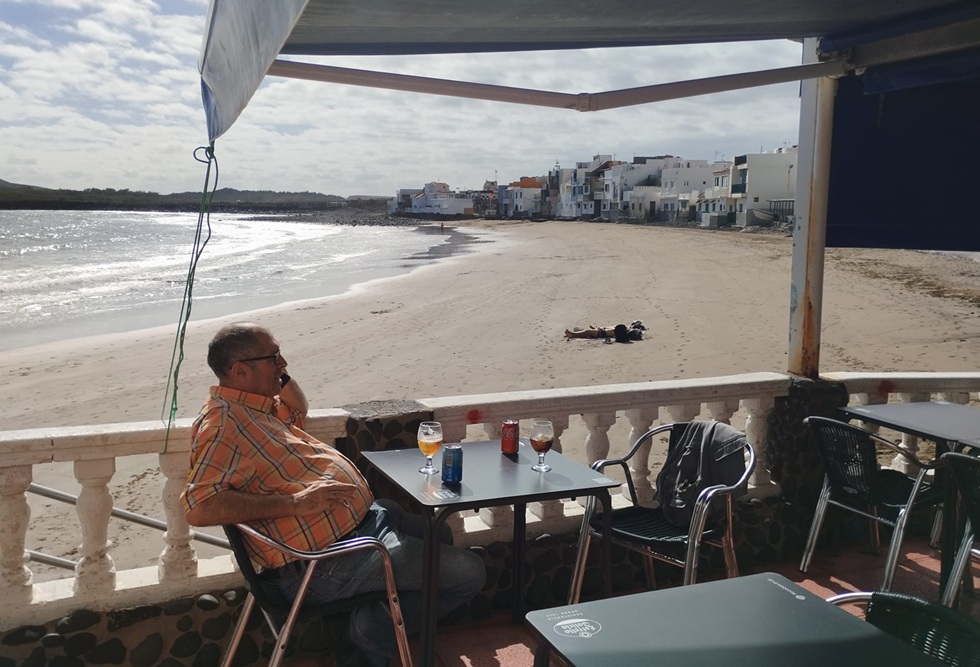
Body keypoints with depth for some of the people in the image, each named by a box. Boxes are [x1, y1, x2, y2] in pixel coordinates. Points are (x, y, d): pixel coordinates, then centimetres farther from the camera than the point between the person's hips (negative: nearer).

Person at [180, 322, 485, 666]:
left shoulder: (254, 404, 8)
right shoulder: (221, 424, -21)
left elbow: (298, 410, 29)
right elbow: (199, 507, -32)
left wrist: (279, 372, 8)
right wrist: (295, 502, -31)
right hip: (330, 559, -10)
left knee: (438, 535, 30)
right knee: (468, 570, -9)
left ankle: (374, 615, 22)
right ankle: (378, 632, 7)